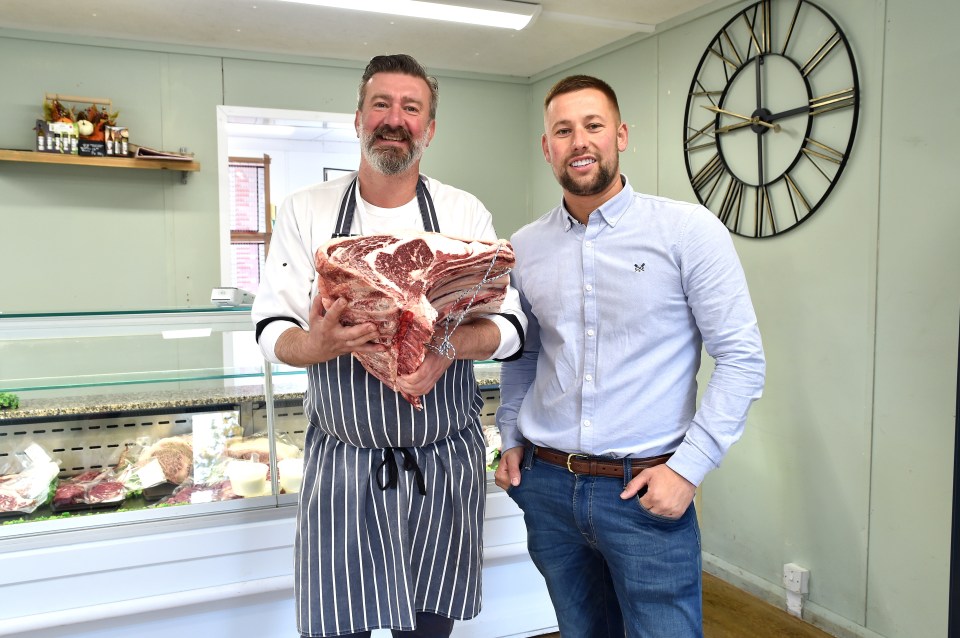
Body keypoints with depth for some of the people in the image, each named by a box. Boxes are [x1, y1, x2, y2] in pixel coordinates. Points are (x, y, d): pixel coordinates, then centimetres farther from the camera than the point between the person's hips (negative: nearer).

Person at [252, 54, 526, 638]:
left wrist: (451, 345, -24)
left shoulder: (467, 213, 1)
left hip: (447, 464, 1)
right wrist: (319, 345, -25)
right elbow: (273, 332, -1)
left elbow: (511, 326, -2)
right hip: (342, 464, 0)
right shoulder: (306, 211, 1)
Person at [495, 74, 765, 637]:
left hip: (646, 491, -4)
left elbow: (743, 358, -9)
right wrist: (511, 439, 9)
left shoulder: (689, 230, -10)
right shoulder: (525, 247, 4)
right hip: (546, 486, 4)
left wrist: (688, 467, -14)